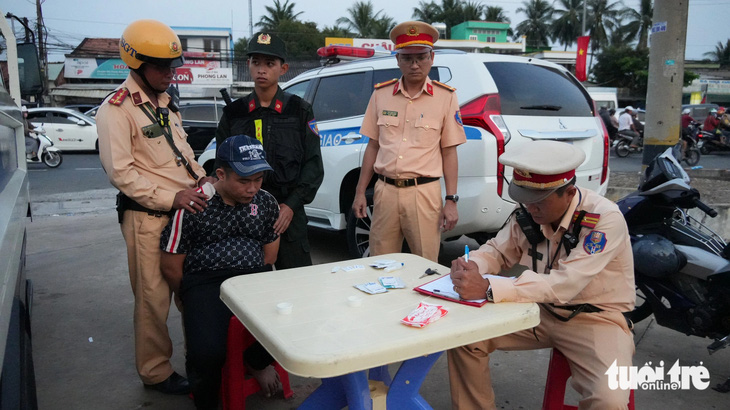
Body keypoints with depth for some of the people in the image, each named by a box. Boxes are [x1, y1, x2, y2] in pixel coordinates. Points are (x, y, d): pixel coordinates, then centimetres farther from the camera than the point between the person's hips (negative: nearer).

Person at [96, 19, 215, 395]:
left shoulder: (165, 103, 18)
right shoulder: (116, 110, -9)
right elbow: (120, 172, -15)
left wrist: (202, 179, 7)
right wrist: (170, 197, -21)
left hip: (185, 210, 7)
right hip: (147, 219, -7)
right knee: (154, 298, 1)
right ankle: (156, 371, 18)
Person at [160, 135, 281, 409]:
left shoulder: (266, 203, 7)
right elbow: (171, 266, 2)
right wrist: (196, 299, 5)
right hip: (205, 282, -3)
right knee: (207, 354, -30)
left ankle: (257, 361, 13)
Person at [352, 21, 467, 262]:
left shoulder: (445, 97, 1)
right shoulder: (381, 94, 8)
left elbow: (449, 152, 2)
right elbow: (373, 146, 11)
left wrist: (451, 200, -4)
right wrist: (360, 192, 9)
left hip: (424, 192, -2)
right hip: (385, 190, 2)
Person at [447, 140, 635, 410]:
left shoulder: (605, 219, -24)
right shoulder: (529, 214, -7)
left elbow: (564, 285, -34)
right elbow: (498, 251, 7)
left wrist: (488, 289, -40)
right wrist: (471, 266, -18)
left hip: (597, 318, -5)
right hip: (543, 311, 5)